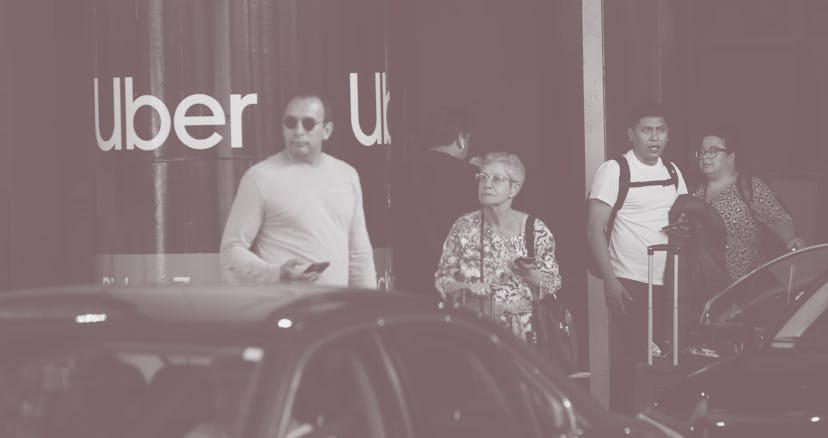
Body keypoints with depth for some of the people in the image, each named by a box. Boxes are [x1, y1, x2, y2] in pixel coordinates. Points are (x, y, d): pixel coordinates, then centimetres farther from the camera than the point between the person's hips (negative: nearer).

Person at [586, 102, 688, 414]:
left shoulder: (672, 172, 12)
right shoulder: (614, 171, -5)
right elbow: (595, 230, -8)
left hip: (668, 284, 5)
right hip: (629, 284, -5)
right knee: (629, 361, -4)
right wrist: (610, 282, -14)